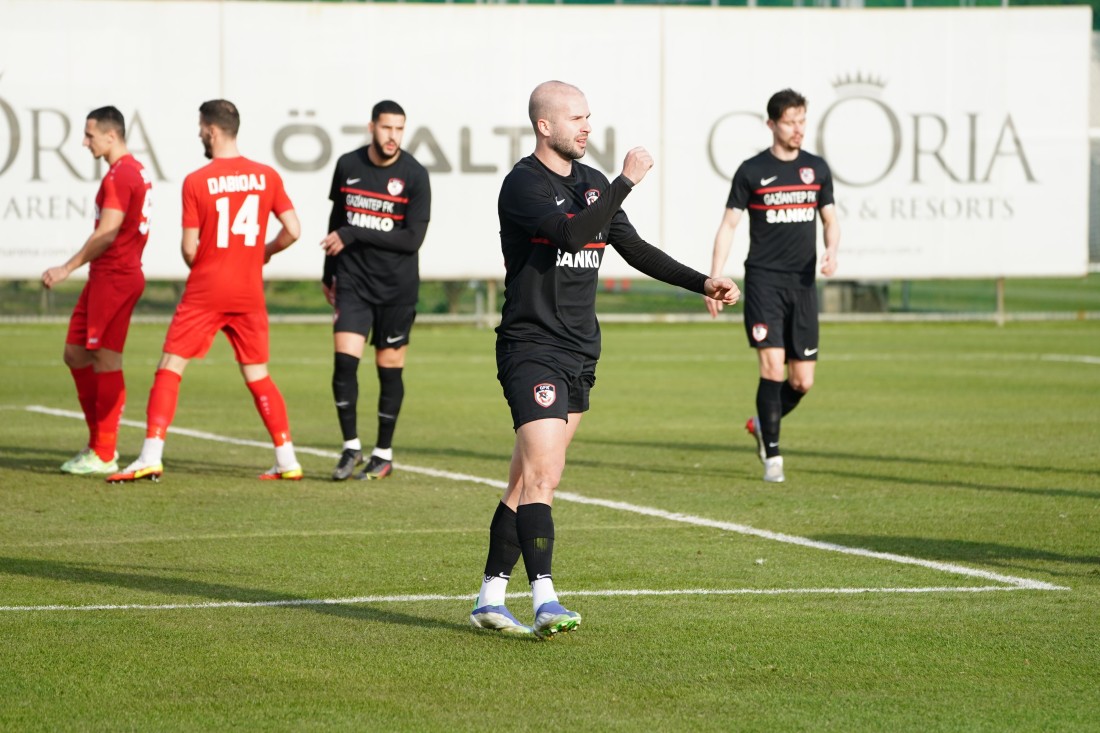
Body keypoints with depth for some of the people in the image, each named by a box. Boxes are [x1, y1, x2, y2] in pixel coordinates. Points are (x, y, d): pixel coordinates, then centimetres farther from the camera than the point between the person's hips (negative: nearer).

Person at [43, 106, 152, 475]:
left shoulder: (120, 176, -15)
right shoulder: (135, 171, 16)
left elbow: (106, 234, -21)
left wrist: (68, 268, -17)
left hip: (114, 279, -10)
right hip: (104, 278, 10)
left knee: (106, 363, -5)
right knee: (75, 353, 12)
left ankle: (104, 455, -1)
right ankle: (99, 441, 17)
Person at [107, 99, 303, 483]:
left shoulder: (196, 182, -8)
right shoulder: (267, 176, 1)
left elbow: (189, 249, -7)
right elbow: (292, 231, 0)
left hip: (205, 292, -4)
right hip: (249, 293, 4)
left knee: (170, 368, 1)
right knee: (258, 376, 13)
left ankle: (151, 457, -7)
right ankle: (287, 460, 9)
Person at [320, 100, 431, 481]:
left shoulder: (415, 176, -9)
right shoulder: (347, 165, 2)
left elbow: (413, 238, -14)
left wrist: (353, 235, -17)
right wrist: (330, 272, 20)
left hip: (397, 286, -2)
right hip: (353, 280, 2)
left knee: (389, 368, 3)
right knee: (344, 360, -10)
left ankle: (384, 453, 16)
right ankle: (351, 446, 2)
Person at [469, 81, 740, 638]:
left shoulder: (591, 184, 15)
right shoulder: (523, 184, -11)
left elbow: (634, 248, 21)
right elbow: (571, 234, -26)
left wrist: (702, 283, 13)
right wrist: (626, 182, -22)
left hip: (579, 352, 8)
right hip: (532, 347, -8)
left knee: (529, 479, 8)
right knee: (542, 472, -18)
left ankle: (490, 599, 12)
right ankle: (545, 601, -24)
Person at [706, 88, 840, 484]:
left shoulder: (817, 168, 9)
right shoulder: (752, 171, -1)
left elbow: (830, 219, 18)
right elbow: (728, 225, 2)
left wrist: (831, 251, -4)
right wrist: (714, 281, -5)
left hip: (803, 284, 4)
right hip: (764, 281, -4)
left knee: (802, 381, 2)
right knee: (772, 367, -15)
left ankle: (762, 425, 30)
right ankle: (773, 455, -5)